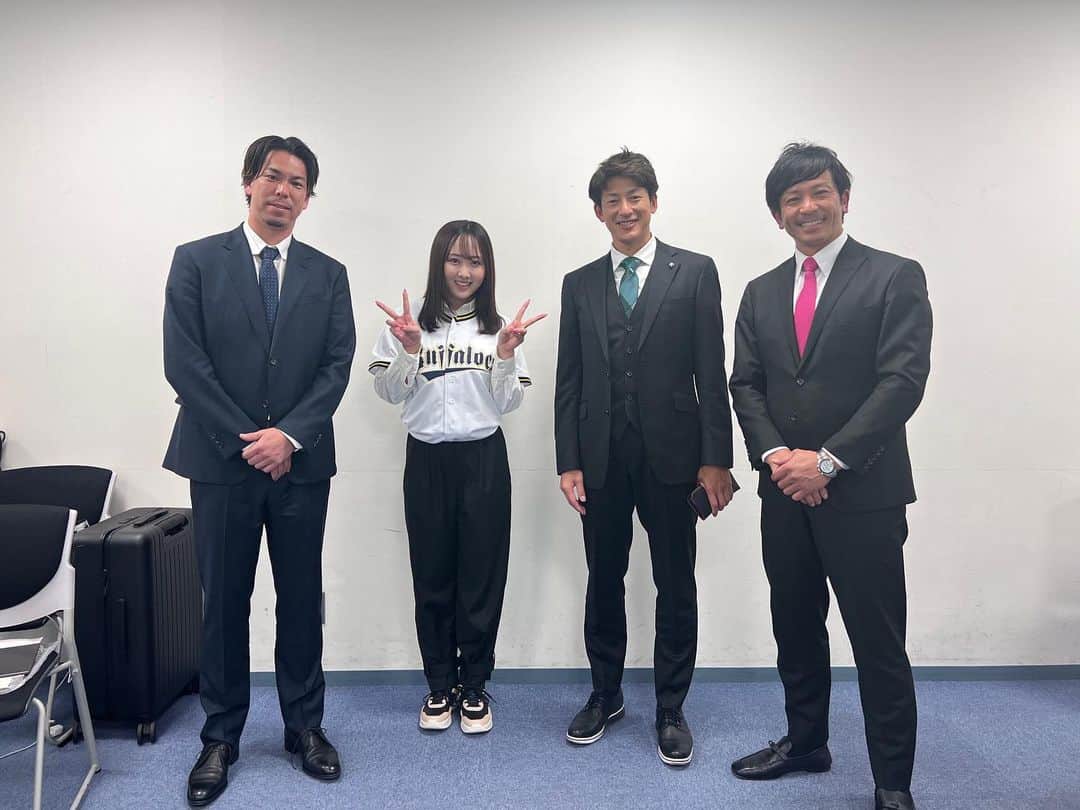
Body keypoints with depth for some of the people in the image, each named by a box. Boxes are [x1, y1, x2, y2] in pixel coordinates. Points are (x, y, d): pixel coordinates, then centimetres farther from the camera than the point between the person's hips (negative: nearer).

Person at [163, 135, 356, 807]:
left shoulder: (328, 274, 8)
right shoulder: (197, 261, 2)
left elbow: (338, 365, 0)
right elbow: (184, 361, -5)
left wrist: (289, 435, -12)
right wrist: (243, 441, -11)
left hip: (301, 461, 2)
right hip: (220, 459, -1)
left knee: (302, 599, 10)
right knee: (224, 601, 8)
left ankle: (305, 724, 25)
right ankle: (222, 737, 24)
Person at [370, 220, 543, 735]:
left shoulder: (498, 328, 2)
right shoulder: (409, 324, -1)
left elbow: (507, 404, 1)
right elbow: (388, 393, 1)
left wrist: (506, 355, -13)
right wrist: (408, 351, -14)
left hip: (483, 459, 0)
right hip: (426, 460, 0)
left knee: (481, 575, 6)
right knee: (432, 576, 9)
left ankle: (474, 688, 23)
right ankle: (439, 687, 26)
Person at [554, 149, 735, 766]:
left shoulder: (695, 272, 1)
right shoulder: (580, 284, 9)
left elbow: (712, 373, -3)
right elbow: (569, 381, 7)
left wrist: (716, 458, -8)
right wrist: (568, 461, 1)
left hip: (671, 454, -2)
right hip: (601, 459, 3)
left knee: (676, 586, 7)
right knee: (604, 581, 13)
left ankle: (671, 710, 25)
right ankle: (606, 695, 32)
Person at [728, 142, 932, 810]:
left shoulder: (895, 277, -3)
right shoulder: (762, 292, 12)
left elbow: (903, 381, -12)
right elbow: (745, 384, 8)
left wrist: (827, 460, -17)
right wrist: (775, 455, -9)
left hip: (864, 492, -5)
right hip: (785, 491, 5)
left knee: (879, 642, 3)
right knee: (795, 629, 17)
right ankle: (806, 742, 37)